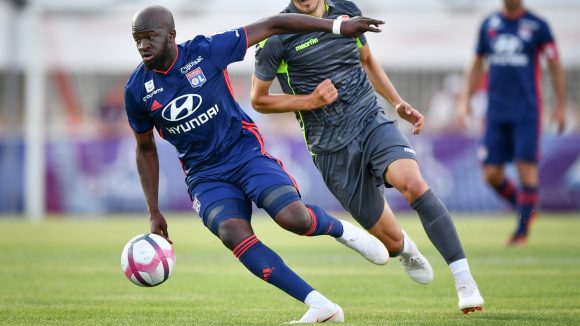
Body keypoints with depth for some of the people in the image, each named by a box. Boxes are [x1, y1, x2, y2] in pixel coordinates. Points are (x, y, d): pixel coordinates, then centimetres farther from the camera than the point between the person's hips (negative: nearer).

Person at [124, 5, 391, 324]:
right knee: (232, 234, -26)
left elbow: (271, 25, -7)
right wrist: (154, 212, 6)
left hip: (245, 152, -2)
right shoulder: (137, 90, -6)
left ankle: (340, 229, 13)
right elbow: (146, 150, 10)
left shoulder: (206, 51, -13)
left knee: (294, 218, -25)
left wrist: (337, 26, -9)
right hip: (205, 175, 2)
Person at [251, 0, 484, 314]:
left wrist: (398, 104, 13)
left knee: (413, 183, -30)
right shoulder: (276, 36, -7)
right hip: (331, 148, -2)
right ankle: (405, 249, 40)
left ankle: (464, 280, -25)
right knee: (391, 242, -1)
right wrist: (309, 101, -12)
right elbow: (258, 100, 1)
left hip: (372, 121, 2)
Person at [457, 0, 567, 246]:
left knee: (526, 167, -10)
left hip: (527, 112, -4)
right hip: (496, 112, 4)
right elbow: (477, 65, 20)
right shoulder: (489, 25, 10)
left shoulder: (538, 26, -1)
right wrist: (466, 99, 13)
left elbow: (555, 66, 3)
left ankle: (523, 228, 1)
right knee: (491, 174, -2)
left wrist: (561, 106, -2)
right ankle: (526, 210, 21)